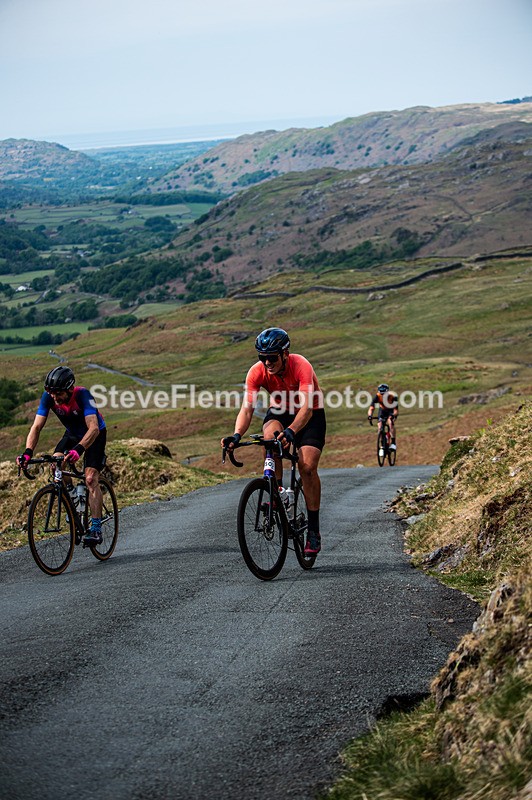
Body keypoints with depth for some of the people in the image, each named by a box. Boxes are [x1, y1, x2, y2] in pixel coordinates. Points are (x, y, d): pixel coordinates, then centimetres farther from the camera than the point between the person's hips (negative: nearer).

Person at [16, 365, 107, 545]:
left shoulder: (82, 394, -35)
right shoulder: (48, 397, -23)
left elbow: (93, 428, -44)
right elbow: (37, 426, -24)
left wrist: (78, 449, -60)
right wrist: (28, 452, -40)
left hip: (94, 435, -5)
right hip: (72, 434, 5)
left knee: (91, 479, -19)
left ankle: (96, 529, -17)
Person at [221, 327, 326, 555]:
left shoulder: (301, 366, -33)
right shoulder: (257, 372, -23)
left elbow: (307, 408, -41)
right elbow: (247, 408, -27)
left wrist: (291, 431, -59)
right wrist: (236, 435, -46)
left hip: (310, 415, -3)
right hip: (280, 411, 3)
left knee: (307, 467, -19)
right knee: (271, 436, -34)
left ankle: (313, 530, -10)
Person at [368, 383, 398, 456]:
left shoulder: (393, 396, -33)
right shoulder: (377, 396, -28)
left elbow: (396, 410, -38)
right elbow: (371, 408, -35)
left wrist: (393, 415, -59)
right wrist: (370, 416, -54)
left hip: (391, 411, -2)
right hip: (382, 411, 2)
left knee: (391, 422, -30)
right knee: (380, 427, -14)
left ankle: (393, 443, -22)